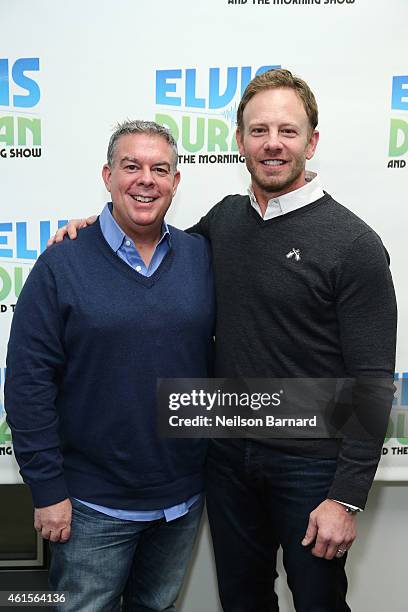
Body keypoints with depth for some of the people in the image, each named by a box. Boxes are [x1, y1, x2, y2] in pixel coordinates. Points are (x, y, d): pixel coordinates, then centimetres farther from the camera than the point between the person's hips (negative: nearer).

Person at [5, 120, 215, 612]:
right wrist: (47, 490, -11)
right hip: (93, 504, -3)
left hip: (184, 496, 3)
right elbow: (28, 382, -11)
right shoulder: (62, 264, -11)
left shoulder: (201, 256, -1)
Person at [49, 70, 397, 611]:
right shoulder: (225, 217, 1)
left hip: (309, 465, -4)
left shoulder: (354, 244, -15)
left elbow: (371, 383, -15)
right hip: (228, 453, 5)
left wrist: (347, 498, -16)